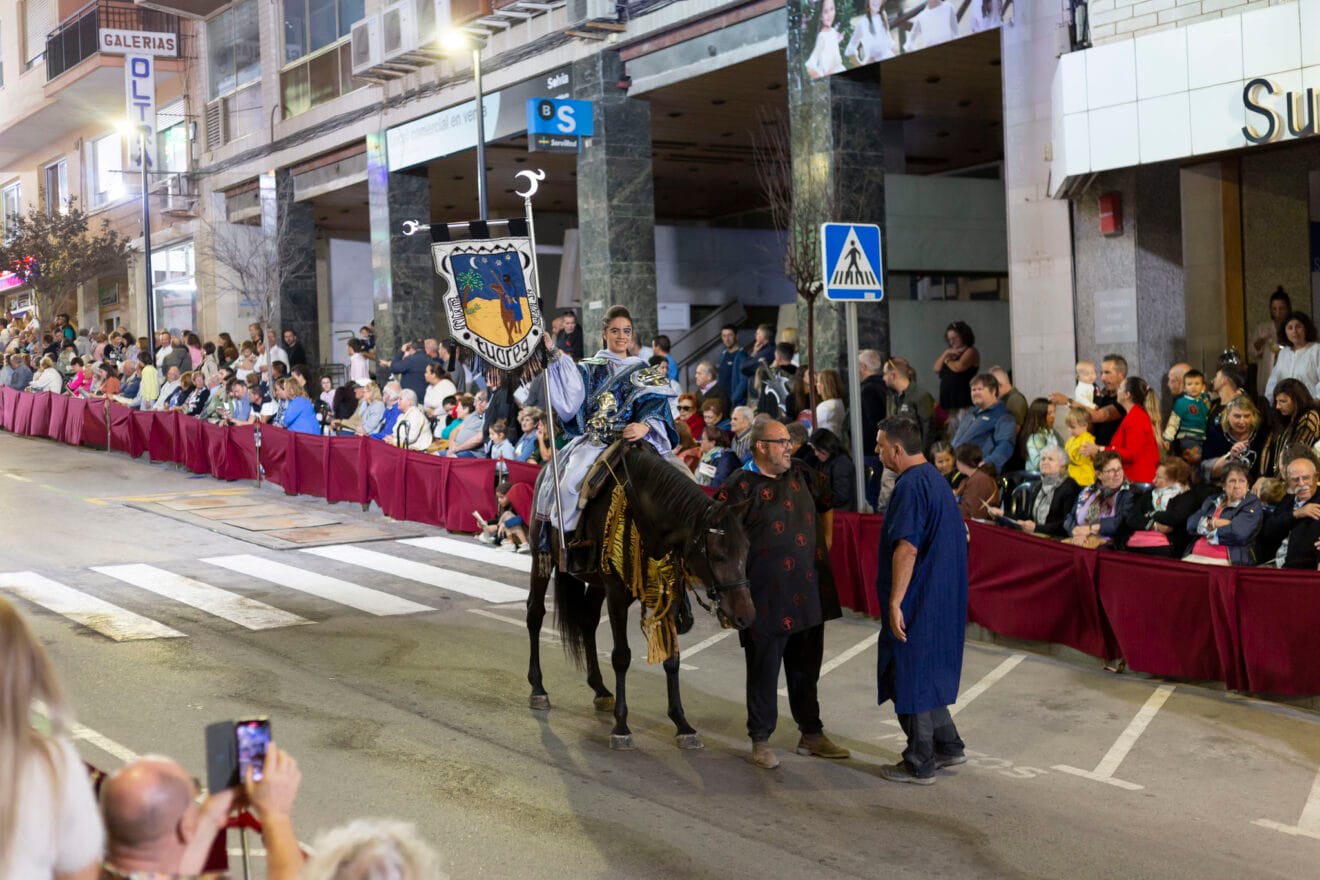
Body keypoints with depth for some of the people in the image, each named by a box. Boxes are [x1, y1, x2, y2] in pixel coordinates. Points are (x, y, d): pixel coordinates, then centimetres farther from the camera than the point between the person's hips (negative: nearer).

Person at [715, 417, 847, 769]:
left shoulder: (801, 477, 8)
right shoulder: (741, 486, -12)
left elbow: (826, 505, 26)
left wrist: (825, 541, 17)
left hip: (809, 593, 6)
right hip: (767, 597, -6)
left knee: (807, 668, 16)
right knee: (764, 671, 4)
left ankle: (812, 735, 29)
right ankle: (761, 740, 16)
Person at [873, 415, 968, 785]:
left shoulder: (910, 487, -20)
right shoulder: (934, 478, 11)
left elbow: (907, 548, -26)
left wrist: (895, 603, -23)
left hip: (917, 601, -10)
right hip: (942, 599, 10)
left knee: (911, 678, 1)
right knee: (926, 674, 21)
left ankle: (920, 765, 10)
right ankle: (947, 746, 28)